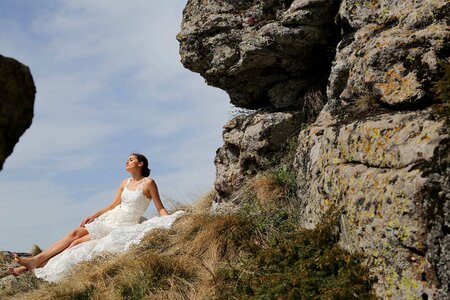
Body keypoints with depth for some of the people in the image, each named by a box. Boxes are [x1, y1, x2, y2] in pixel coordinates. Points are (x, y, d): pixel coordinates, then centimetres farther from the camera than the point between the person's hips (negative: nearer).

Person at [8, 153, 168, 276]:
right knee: (75, 233, -11)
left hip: (122, 226, -6)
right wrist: (93, 216, 11)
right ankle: (36, 259, -15)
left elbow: (160, 208, -5)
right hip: (110, 218, 6)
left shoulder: (148, 183, -6)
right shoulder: (125, 183, 13)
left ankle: (40, 264, -13)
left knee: (77, 243, -14)